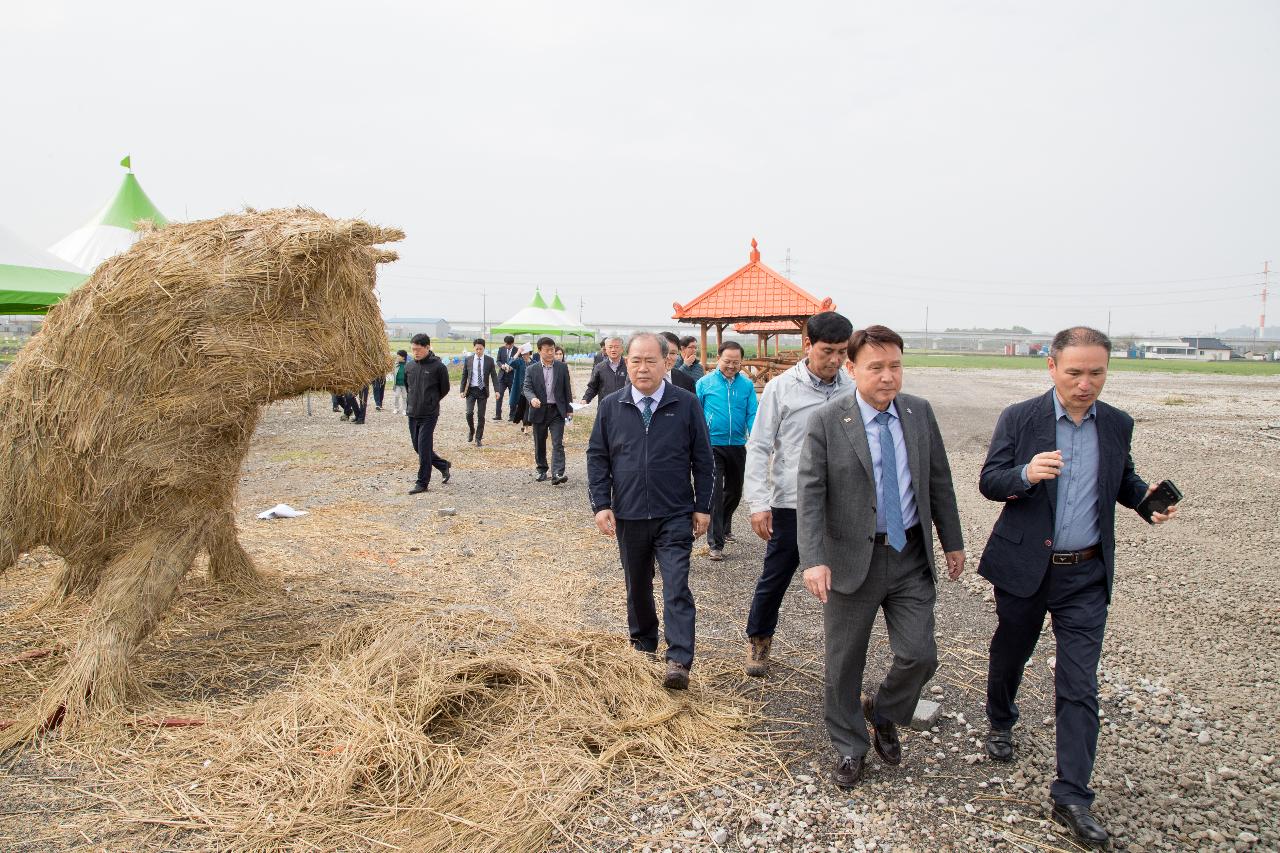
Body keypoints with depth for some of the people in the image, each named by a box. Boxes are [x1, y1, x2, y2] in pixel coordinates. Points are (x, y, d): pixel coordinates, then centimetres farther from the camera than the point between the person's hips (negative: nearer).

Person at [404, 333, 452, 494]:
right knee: (418, 447, 12)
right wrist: (412, 402, 15)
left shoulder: (438, 366, -10)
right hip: (412, 414, 6)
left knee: (424, 448, -6)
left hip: (429, 415, -6)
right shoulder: (409, 366, 4)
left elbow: (444, 389, 0)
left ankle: (422, 483, 4)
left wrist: (431, 401, 6)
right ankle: (443, 465, 32)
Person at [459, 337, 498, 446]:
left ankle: (478, 438, 14)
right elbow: (464, 376, 6)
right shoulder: (468, 360, 2)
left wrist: (496, 390, -8)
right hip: (471, 390, 0)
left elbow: (494, 376, 1)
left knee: (481, 416, 2)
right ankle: (471, 430, 16)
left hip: (483, 391, 0)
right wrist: (462, 390, 0)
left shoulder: (489, 360, 0)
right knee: (469, 413, -13)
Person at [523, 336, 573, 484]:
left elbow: (567, 388, 6)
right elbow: (527, 388, -5)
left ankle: (557, 474, -15)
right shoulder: (531, 369, 2)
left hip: (557, 411, -1)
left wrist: (569, 409, 4)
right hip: (539, 411, 1)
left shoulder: (562, 367, 4)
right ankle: (542, 470, 27)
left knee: (557, 443, -10)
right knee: (539, 444, 12)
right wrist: (532, 398, -27)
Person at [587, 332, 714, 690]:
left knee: (676, 587, -8)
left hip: (674, 517, -2)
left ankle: (679, 661, -6)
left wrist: (702, 507, 0)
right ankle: (642, 646, 33)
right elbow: (597, 458, 5)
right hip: (628, 517, 3)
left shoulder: (686, 404, -3)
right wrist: (601, 505, -3)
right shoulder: (610, 407, 2)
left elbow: (703, 460, 1)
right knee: (637, 586, 16)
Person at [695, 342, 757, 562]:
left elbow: (752, 414, -4)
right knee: (715, 493, -9)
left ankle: (725, 527, 43)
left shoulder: (747, 385, 1)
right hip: (713, 445, -4)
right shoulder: (705, 383, -4)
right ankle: (715, 543, -4)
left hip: (737, 445, 4)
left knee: (735, 491, 19)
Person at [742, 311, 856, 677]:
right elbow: (759, 447, -5)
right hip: (790, 503, -2)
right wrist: (758, 503, -11)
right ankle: (758, 640, 33)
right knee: (774, 578, 10)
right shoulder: (781, 388, -6)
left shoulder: (853, 392, 2)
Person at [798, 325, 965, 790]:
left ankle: (883, 714, 33)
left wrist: (952, 542, 13)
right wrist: (814, 559, -26)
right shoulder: (826, 422, -12)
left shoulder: (920, 412, 1)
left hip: (911, 556, 3)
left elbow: (939, 480, 9)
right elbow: (809, 494, -16)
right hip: (853, 559, -3)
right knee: (844, 663, 9)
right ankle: (849, 747, 32)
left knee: (920, 655, 2)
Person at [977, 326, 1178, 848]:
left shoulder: (1118, 425, 1)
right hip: (1024, 566, -1)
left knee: (1079, 686, -1)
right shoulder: (1019, 419, -8)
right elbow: (988, 483, -9)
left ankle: (1072, 795, 6)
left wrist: (1147, 497, -8)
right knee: (1009, 654, 20)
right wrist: (1026, 474, -30)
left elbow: (1123, 481, 15)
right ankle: (1001, 723, 48)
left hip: (1086, 575, 1)